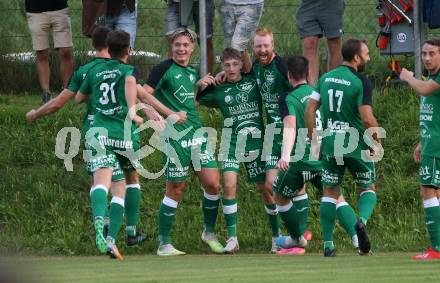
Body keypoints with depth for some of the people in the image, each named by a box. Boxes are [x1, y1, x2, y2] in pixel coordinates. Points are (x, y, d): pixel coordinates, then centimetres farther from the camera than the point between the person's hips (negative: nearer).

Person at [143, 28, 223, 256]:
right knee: (175, 190, -1)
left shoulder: (192, 72, 15)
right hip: (175, 136, -6)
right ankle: (164, 244, 8)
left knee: (213, 184, 1)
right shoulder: (165, 68, -7)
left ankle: (209, 232, 21)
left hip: (197, 133, 6)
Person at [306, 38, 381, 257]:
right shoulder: (361, 82, -12)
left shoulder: (325, 78, 6)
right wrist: (376, 142, -3)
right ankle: (362, 220, -16)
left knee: (330, 193, 12)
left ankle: (328, 244, 7)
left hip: (330, 144, 4)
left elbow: (310, 109, 4)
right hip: (357, 146, -4)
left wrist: (313, 140, 11)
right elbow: (367, 118, -19)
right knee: (367, 189, 14)